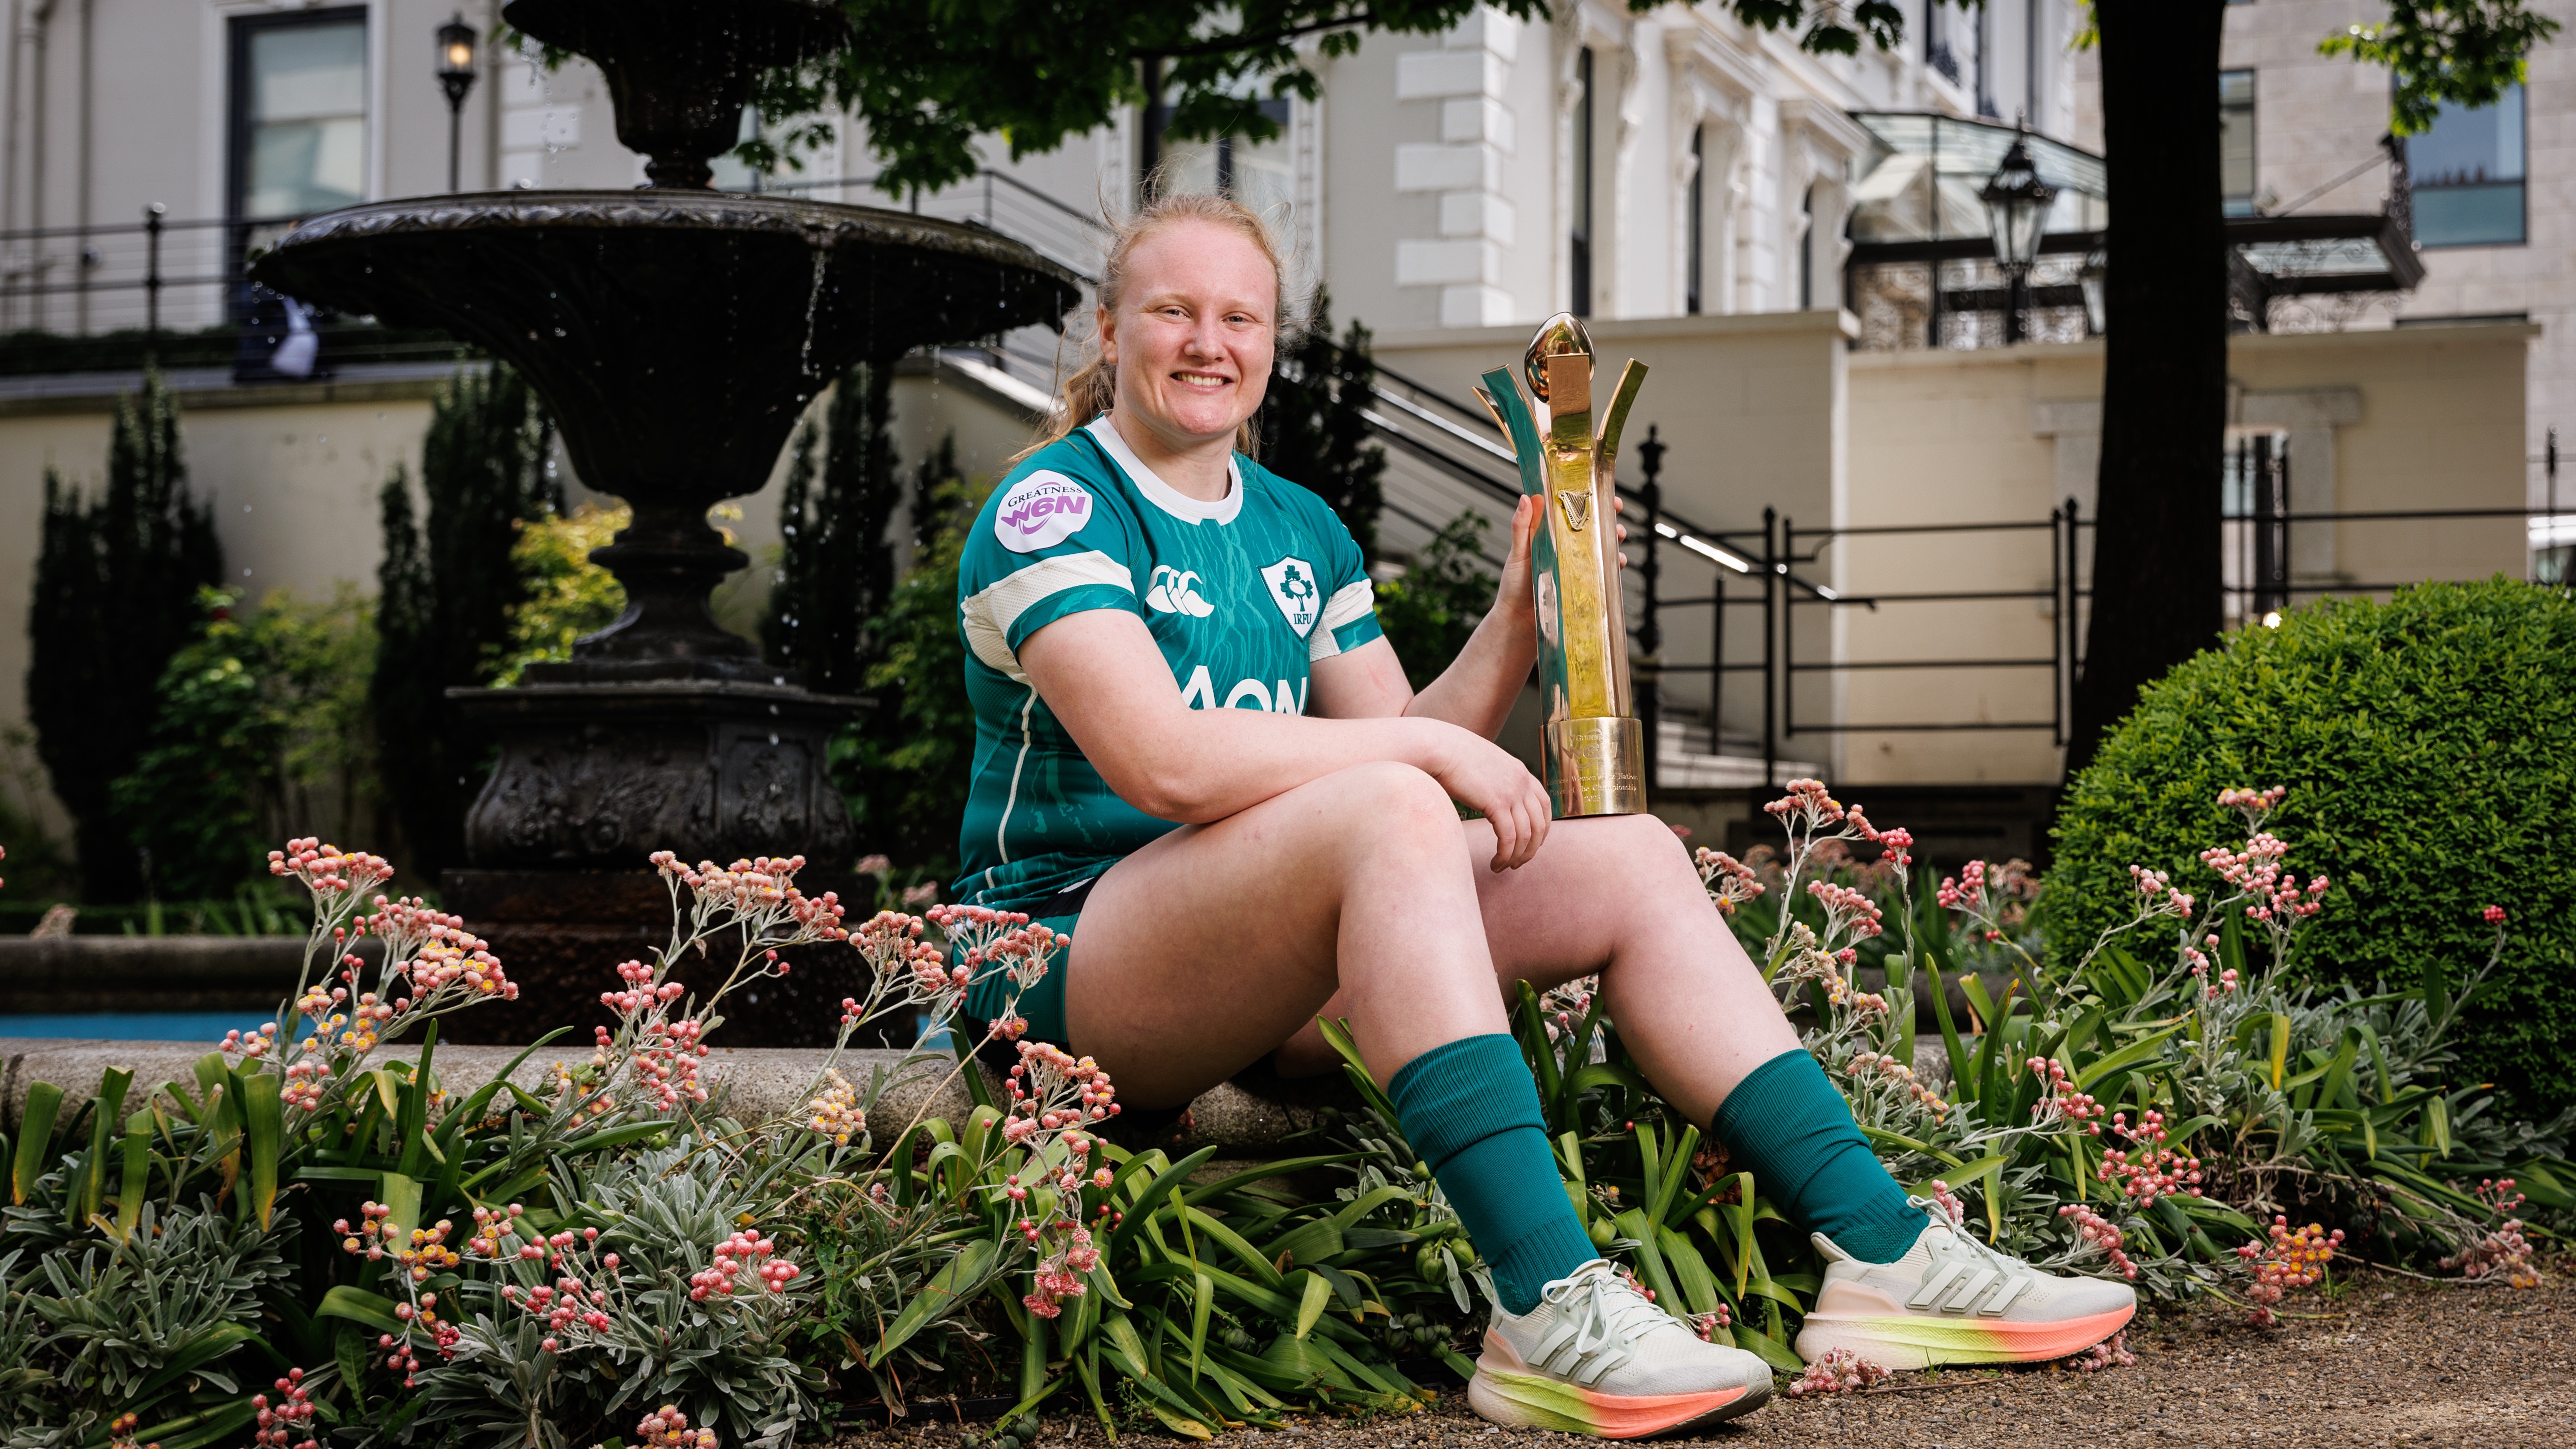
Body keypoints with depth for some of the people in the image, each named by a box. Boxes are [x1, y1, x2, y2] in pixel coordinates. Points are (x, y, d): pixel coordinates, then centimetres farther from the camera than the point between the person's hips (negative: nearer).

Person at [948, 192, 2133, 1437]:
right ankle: (1547, 1311, -41)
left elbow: (1407, 744, 13)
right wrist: (1430, 749, -16)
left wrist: (1519, 613, 0)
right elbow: (1164, 762, -22)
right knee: (1384, 811, -34)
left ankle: (1879, 1254, -11)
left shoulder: (1299, 531, 17)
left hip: (1272, 972, 8)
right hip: (1070, 950, -8)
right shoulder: (1054, 510, -7)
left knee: (1630, 859, -5)